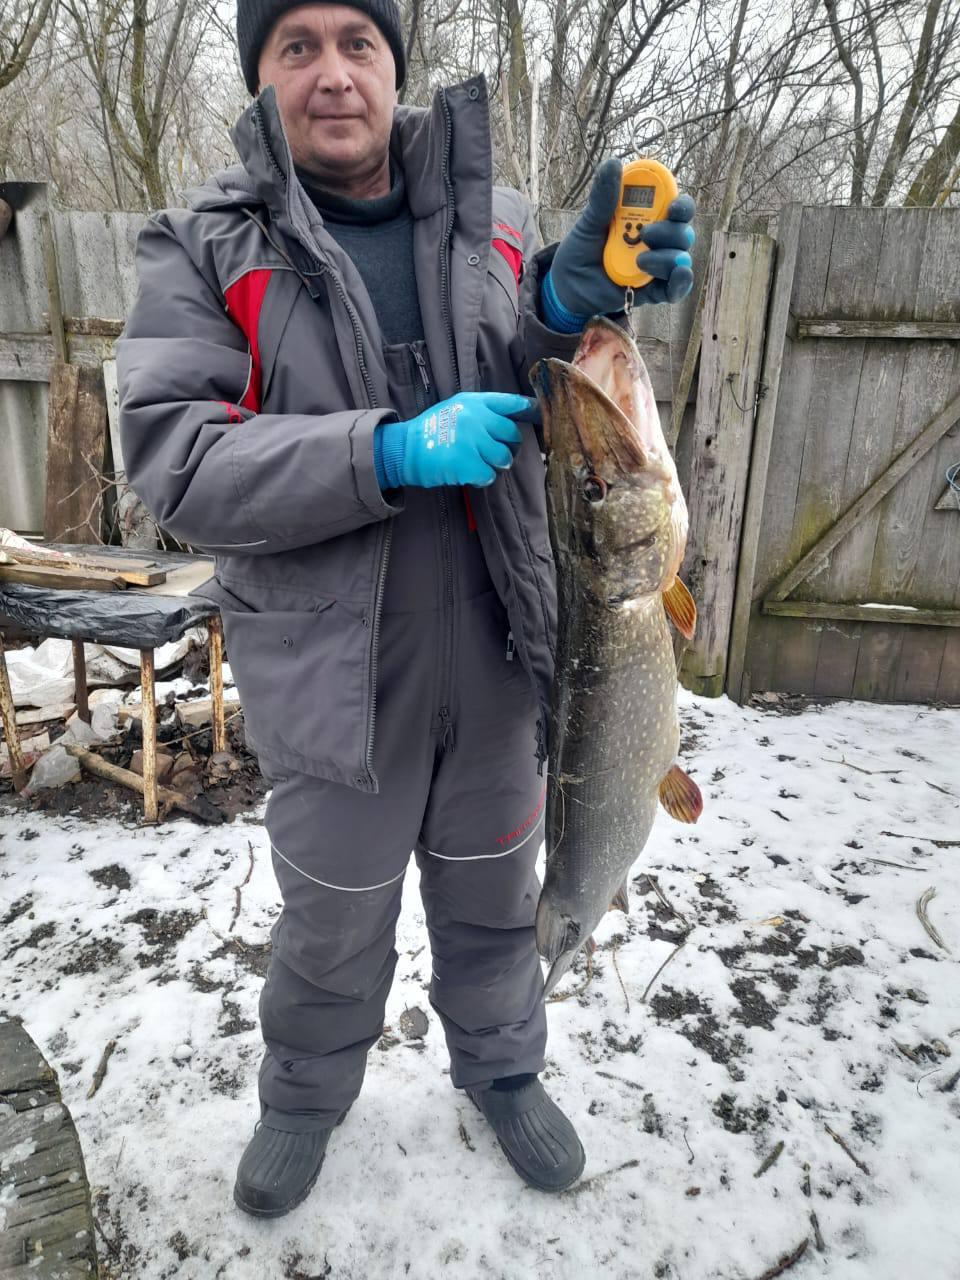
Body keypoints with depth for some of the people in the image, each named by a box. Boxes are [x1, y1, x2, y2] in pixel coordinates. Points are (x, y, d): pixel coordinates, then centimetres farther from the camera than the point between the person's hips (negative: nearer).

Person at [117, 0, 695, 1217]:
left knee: (493, 900, 23)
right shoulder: (203, 248, -5)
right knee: (330, 930, 19)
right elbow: (174, 459, -16)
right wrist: (393, 451, -27)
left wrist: (568, 303, -20)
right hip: (330, 677, -2)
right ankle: (304, 1096, 52)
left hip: (495, 660, 3)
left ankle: (501, 1068, 54)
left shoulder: (491, 220, 3)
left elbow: (541, 403, 1)